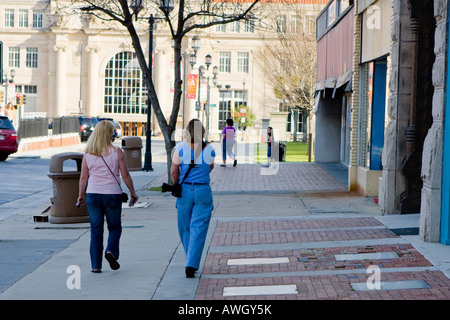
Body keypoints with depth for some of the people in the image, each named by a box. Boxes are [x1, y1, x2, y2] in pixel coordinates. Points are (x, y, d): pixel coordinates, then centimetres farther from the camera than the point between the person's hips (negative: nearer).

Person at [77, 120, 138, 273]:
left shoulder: (88, 154, 1)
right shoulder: (117, 152, -6)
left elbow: (83, 178, 3)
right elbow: (125, 175, -3)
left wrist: (81, 195, 16)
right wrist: (133, 192, 8)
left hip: (93, 194, 2)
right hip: (112, 194, -2)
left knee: (96, 230, 8)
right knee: (115, 227, 14)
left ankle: (96, 265, 6)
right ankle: (111, 250, -13)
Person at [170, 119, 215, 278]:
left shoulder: (181, 147, -6)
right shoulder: (209, 150, -2)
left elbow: (174, 172, -3)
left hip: (185, 190, 0)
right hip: (203, 191, 0)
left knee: (185, 228, 15)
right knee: (198, 230, 0)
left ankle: (191, 263, 27)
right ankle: (192, 264, -11)